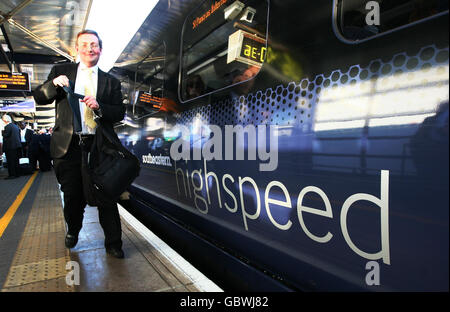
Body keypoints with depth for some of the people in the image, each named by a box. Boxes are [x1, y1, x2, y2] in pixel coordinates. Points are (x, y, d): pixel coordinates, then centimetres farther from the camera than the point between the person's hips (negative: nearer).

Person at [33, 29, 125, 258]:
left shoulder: (111, 82, 10)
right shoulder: (61, 71, 12)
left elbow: (119, 113, 3)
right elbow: (38, 98, 9)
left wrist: (99, 107, -16)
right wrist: (54, 84, -10)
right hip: (69, 146, 1)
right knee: (73, 196, 12)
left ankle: (113, 243, 14)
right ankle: (73, 230, 41)